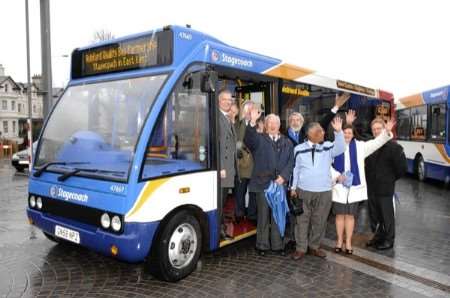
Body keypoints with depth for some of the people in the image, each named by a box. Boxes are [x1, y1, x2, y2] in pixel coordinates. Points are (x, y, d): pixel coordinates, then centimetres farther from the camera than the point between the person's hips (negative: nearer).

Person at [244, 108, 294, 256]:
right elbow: (249, 139, -19)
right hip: (263, 183, -2)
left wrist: (283, 176, -9)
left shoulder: (287, 143, 14)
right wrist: (252, 122, -35)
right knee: (263, 216, 5)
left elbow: (291, 162, 7)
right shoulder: (259, 139, 4)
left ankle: (277, 245, 20)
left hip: (280, 183, 3)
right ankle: (262, 245, 16)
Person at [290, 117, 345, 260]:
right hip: (303, 191, -1)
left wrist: (338, 131, -27)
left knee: (319, 221, 10)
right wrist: (293, 187, 1)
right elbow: (295, 169, 3)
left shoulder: (328, 147, 3)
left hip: (324, 192, 2)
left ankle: (314, 246, 25)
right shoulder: (299, 149, -1)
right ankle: (301, 248, 14)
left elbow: (340, 148, -16)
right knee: (302, 220, 4)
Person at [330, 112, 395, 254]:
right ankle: (339, 241, 23)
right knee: (340, 214, 8)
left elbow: (376, 142, -3)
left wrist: (386, 132, -18)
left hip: (354, 186, 2)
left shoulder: (359, 146, 5)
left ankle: (348, 242, 20)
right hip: (339, 186, -1)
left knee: (350, 215, 9)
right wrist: (337, 176, -12)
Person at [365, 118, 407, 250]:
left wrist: (392, 179, 1)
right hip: (371, 187, 5)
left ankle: (389, 240, 21)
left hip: (385, 188, -5)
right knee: (374, 214, 16)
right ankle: (378, 236, 33)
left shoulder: (393, 146, -11)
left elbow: (402, 167, -8)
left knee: (387, 214, 6)